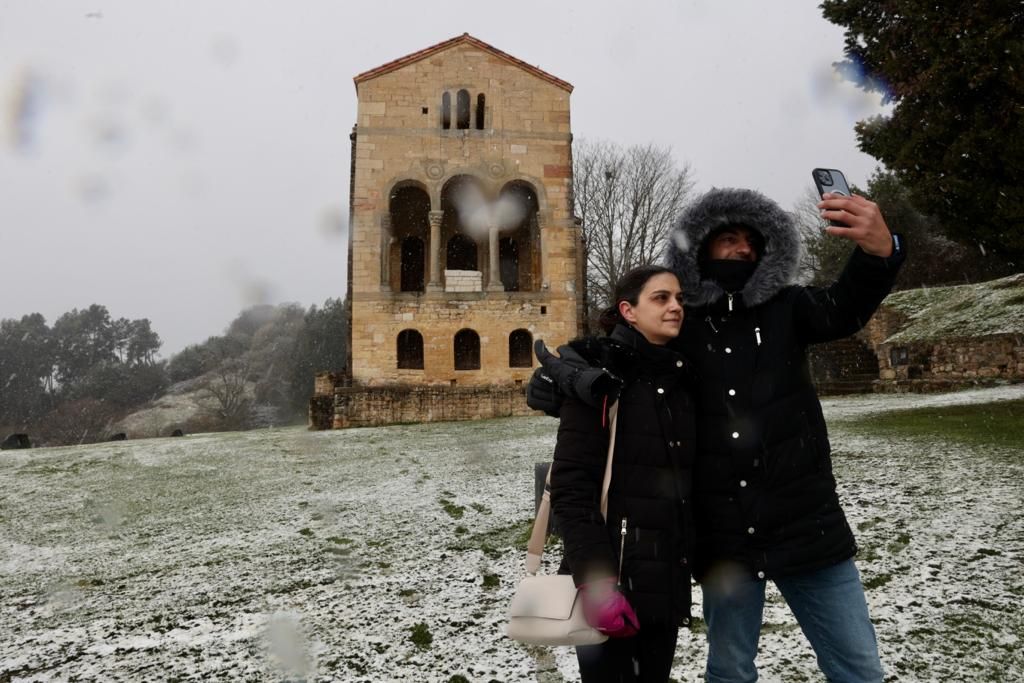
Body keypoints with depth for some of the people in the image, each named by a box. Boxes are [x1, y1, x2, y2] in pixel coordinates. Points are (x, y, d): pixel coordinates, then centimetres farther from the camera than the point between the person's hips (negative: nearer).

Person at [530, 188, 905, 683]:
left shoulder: (784, 309, 2)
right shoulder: (678, 330, 0)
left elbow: (843, 309, -17)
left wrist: (880, 249, -39)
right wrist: (560, 378, -17)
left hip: (805, 525, 0)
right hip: (725, 537, 0)